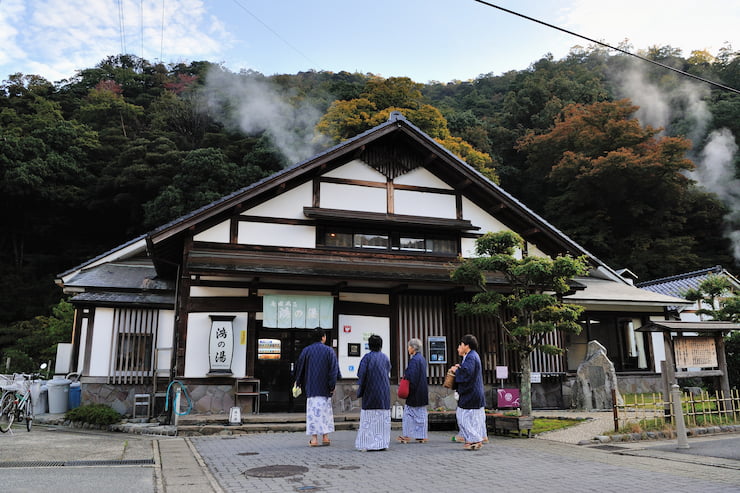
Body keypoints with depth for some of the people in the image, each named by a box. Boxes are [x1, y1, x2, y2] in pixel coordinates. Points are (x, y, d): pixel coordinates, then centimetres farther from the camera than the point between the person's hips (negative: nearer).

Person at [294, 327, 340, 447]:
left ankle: (314, 439, 0)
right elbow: (334, 369, -8)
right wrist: (332, 386, -3)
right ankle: (325, 437, 13)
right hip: (324, 388, -1)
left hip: (311, 387, 1)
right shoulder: (329, 351, -4)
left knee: (313, 410, 3)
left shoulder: (306, 350, 0)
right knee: (325, 411, 11)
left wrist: (298, 382, 19)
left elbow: (299, 366, 6)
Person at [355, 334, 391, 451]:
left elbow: (361, 375, -11)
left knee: (368, 418, 1)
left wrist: (360, 391, 0)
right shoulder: (385, 358, 5)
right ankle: (382, 443, 9)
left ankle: (366, 444, 0)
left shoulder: (367, 357, -9)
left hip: (370, 392, -4)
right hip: (384, 392, 4)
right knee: (383, 417, 8)